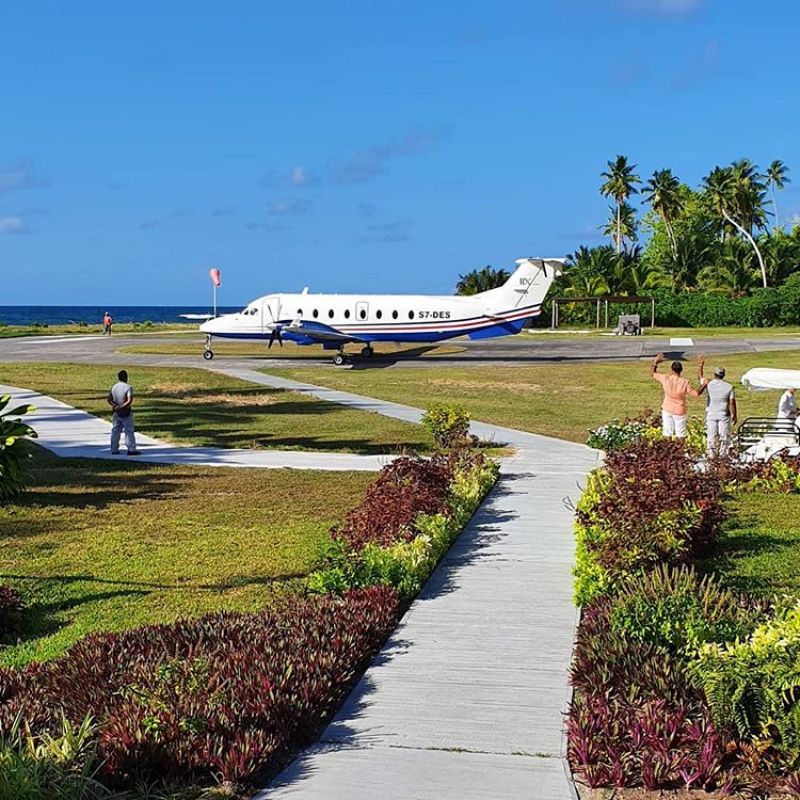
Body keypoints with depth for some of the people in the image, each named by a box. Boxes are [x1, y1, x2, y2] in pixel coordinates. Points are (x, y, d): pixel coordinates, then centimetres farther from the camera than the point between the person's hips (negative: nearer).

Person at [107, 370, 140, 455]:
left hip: (116, 413, 5)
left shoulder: (114, 387, 5)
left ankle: (114, 449, 14)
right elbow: (130, 401, -24)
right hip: (126, 413, -5)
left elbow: (109, 399, -2)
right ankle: (131, 449, 1)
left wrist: (116, 406, -14)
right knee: (129, 431, 1)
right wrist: (122, 407, -20)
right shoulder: (128, 387, -13)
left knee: (115, 431, 11)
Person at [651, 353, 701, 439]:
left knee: (667, 433, 10)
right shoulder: (685, 382, -18)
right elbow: (696, 394, -14)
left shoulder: (666, 379, -14)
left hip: (667, 410, 2)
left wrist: (656, 362, 12)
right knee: (681, 435, 9)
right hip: (679, 411, -1)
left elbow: (653, 373, 2)